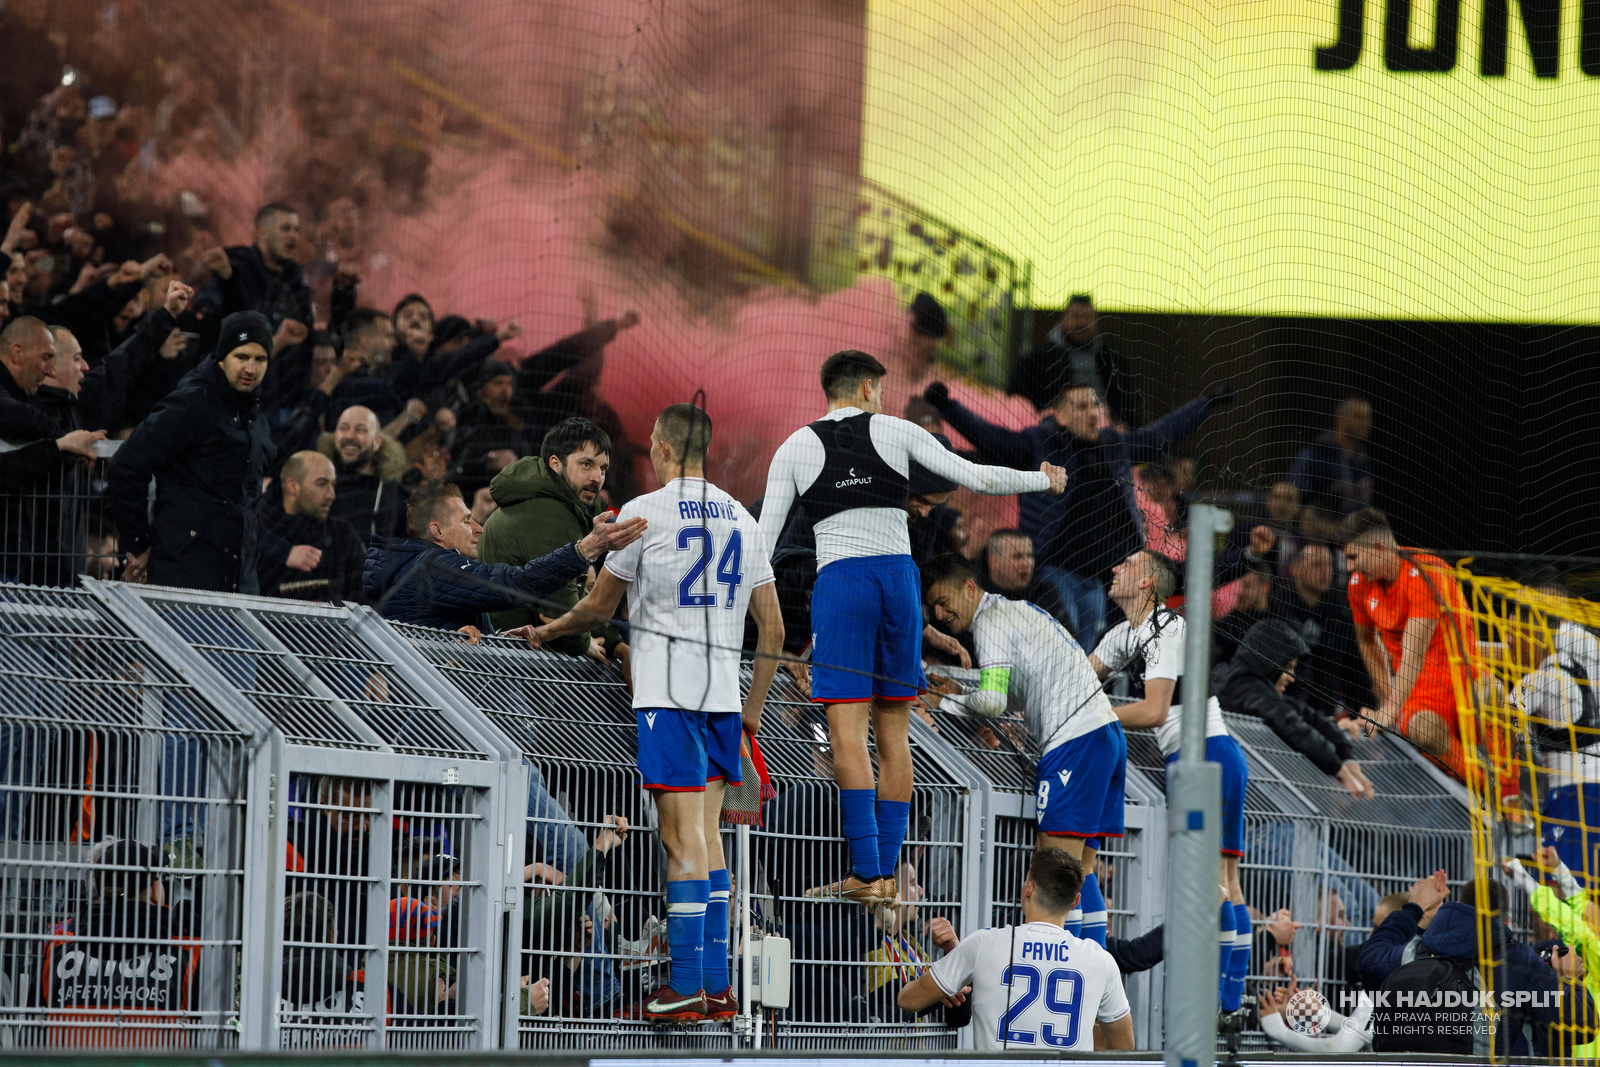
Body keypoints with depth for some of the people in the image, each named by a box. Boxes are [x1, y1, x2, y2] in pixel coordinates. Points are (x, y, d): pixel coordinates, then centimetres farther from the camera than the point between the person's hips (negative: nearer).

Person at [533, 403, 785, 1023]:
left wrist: (548, 631, 25)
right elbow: (773, 629, 14)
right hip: (724, 691, 6)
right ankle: (718, 986, 9)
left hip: (668, 691, -6)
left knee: (684, 837, -8)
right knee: (706, 833, 11)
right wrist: (753, 708, 22)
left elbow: (599, 606, 6)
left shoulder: (644, 513, -4)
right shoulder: (742, 519, 14)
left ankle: (686, 987, -10)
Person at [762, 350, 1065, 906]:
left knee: (847, 733, -8)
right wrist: (1043, 480, 23)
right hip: (899, 578, 2)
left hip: (838, 583, -2)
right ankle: (887, 871, 8)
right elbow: (976, 477, 7)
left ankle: (866, 871, -20)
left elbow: (764, 538, 5)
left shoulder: (794, 448, 8)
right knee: (894, 731, 10)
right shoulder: (894, 431, 9)